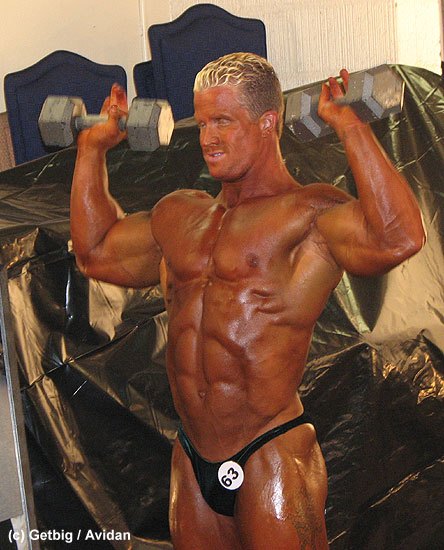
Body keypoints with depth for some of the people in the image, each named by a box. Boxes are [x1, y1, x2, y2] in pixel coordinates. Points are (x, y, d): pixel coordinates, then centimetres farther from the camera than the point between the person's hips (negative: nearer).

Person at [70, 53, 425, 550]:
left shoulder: (310, 212, -9)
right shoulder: (179, 215, 13)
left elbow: (397, 240, -28)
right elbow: (95, 252, 26)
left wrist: (350, 127, -24)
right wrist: (93, 148, 24)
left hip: (271, 460, -7)